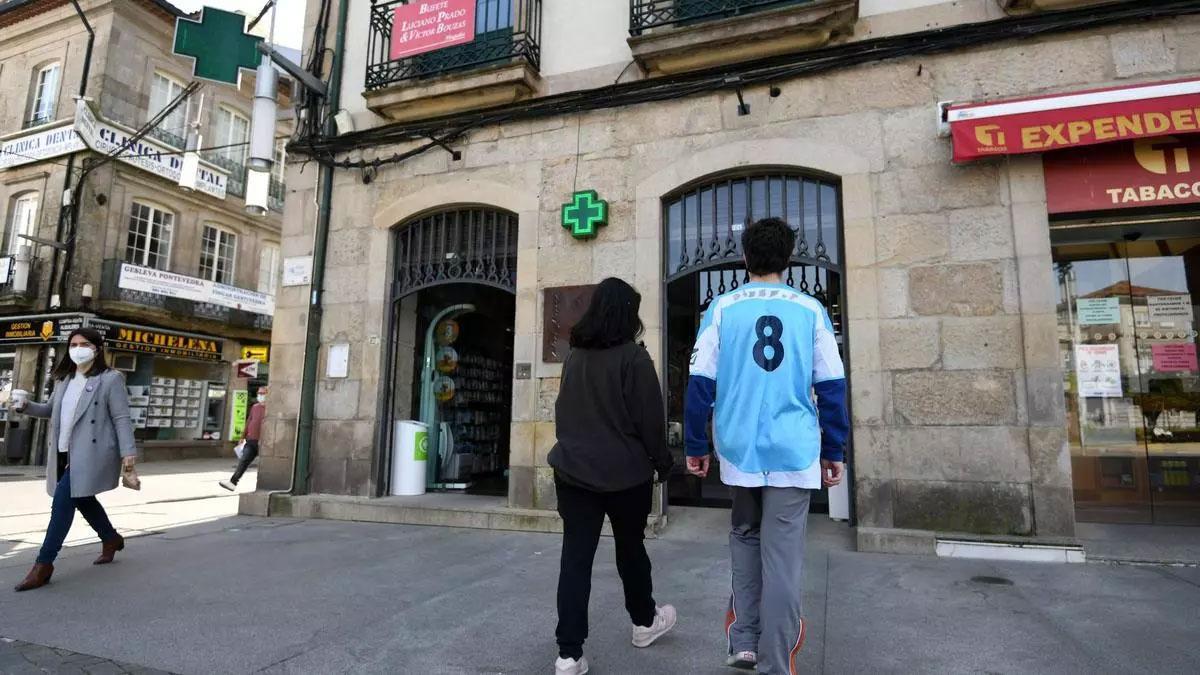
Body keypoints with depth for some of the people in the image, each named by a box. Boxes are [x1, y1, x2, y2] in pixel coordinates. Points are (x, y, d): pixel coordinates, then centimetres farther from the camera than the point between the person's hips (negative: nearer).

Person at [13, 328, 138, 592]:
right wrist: (27, 406, 5)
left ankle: (44, 564, -3)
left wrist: (128, 451, -18)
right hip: (66, 452, 8)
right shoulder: (64, 379, 13)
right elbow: (53, 409, 25)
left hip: (91, 452, -8)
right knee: (82, 499, 18)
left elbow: (121, 418, -12)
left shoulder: (111, 379, -9)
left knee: (62, 501, -12)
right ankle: (111, 539, 38)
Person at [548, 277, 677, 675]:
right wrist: (662, 462, 1)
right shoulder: (632, 357, -12)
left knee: (575, 557, 3)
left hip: (573, 471, 4)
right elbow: (649, 419, -11)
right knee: (631, 547, 16)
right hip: (625, 473, -4)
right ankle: (644, 622, 37)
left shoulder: (574, 357, 7)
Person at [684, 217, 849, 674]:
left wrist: (696, 445, 7)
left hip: (740, 448, 1)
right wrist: (833, 452, 12)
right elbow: (831, 387, 3)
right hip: (794, 450, 0)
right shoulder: (811, 310, 3)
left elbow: (701, 382, -1)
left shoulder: (723, 308, 1)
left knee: (745, 536, 20)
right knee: (783, 555, 5)